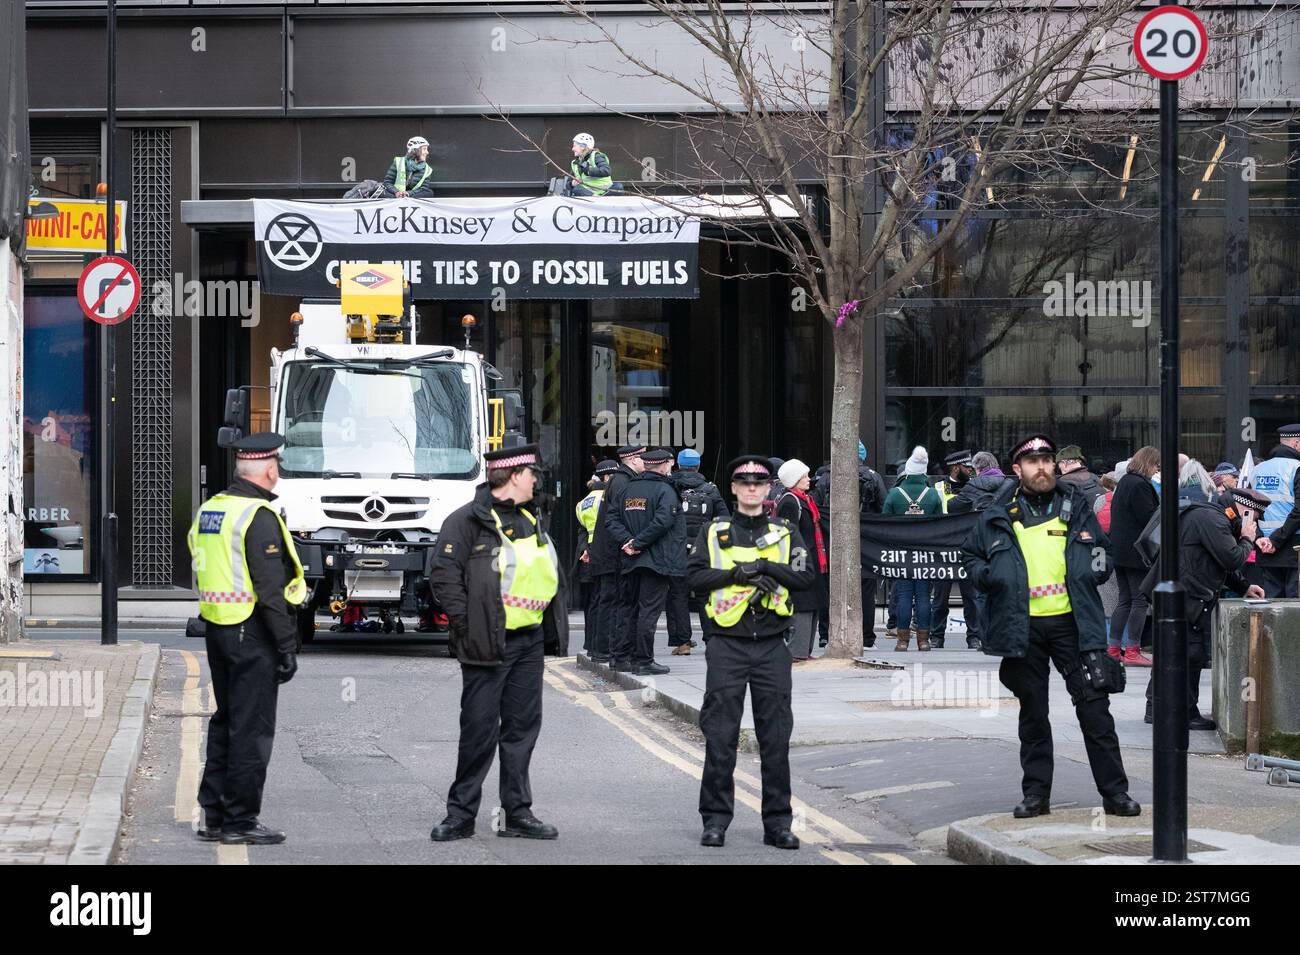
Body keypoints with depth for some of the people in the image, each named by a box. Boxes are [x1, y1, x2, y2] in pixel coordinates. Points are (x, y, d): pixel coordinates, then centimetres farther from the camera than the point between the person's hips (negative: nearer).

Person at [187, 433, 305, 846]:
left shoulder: (209, 509, 11)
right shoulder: (260, 517, -16)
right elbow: (270, 590, -19)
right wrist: (287, 648, -15)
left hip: (216, 627, 9)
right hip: (252, 636, -9)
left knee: (225, 721, 16)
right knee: (251, 728, -3)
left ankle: (213, 816, 18)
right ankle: (240, 822, 0)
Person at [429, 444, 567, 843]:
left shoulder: (530, 521, 15)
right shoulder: (467, 521, -10)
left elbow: (551, 573, 24)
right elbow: (444, 576, -13)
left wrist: (552, 619, 14)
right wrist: (468, 627, -16)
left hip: (529, 643, 7)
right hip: (489, 645, -7)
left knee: (522, 727, 9)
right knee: (479, 731, -4)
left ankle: (517, 813, 15)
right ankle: (461, 814, 5)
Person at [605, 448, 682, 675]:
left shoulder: (628, 488, 11)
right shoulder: (664, 490, -10)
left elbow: (613, 518, 6)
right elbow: (662, 521, -23)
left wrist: (627, 540, -4)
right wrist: (638, 543, -16)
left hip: (632, 561, 7)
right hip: (657, 560, -7)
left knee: (633, 607, 18)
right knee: (649, 609, -4)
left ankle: (622, 654, 19)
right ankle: (643, 661, -3)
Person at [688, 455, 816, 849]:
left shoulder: (785, 534, 11)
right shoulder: (714, 532, 9)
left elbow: (806, 576, -3)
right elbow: (696, 577, -2)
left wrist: (764, 567, -14)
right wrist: (736, 572, -14)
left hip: (771, 643, 1)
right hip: (726, 643, -1)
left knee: (776, 736, 2)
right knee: (720, 735, -1)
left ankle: (778, 822, 8)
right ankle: (715, 819, 6)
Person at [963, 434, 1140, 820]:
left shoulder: (1076, 506, 8)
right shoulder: (999, 514, 6)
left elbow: (1102, 550, 20)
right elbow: (970, 555, 18)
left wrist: (1096, 567, -2)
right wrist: (987, 576, -2)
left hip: (1072, 619, 0)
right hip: (1022, 625, 0)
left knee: (1094, 707, -2)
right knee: (1032, 712, 8)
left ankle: (1115, 792, 2)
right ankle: (1036, 793, 15)